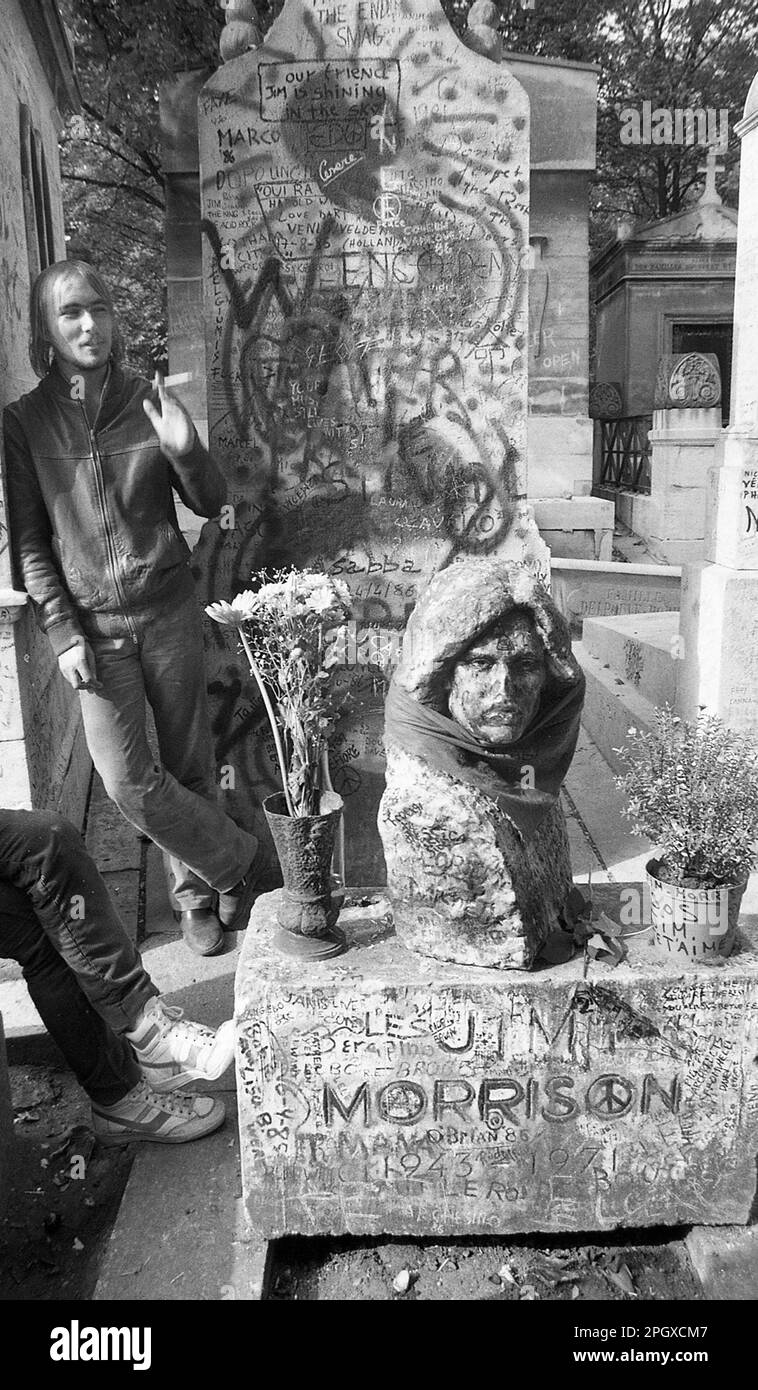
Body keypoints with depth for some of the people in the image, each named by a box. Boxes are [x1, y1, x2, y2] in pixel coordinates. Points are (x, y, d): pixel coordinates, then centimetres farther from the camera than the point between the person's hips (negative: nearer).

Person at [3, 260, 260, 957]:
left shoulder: (148, 403, 1)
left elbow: (211, 505, 4)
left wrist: (184, 451, -16)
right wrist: (63, 632, -7)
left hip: (170, 611, 1)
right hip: (94, 624, 0)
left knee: (190, 765, 7)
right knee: (128, 780, -6)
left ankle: (196, 889, 28)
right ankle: (237, 861, 15)